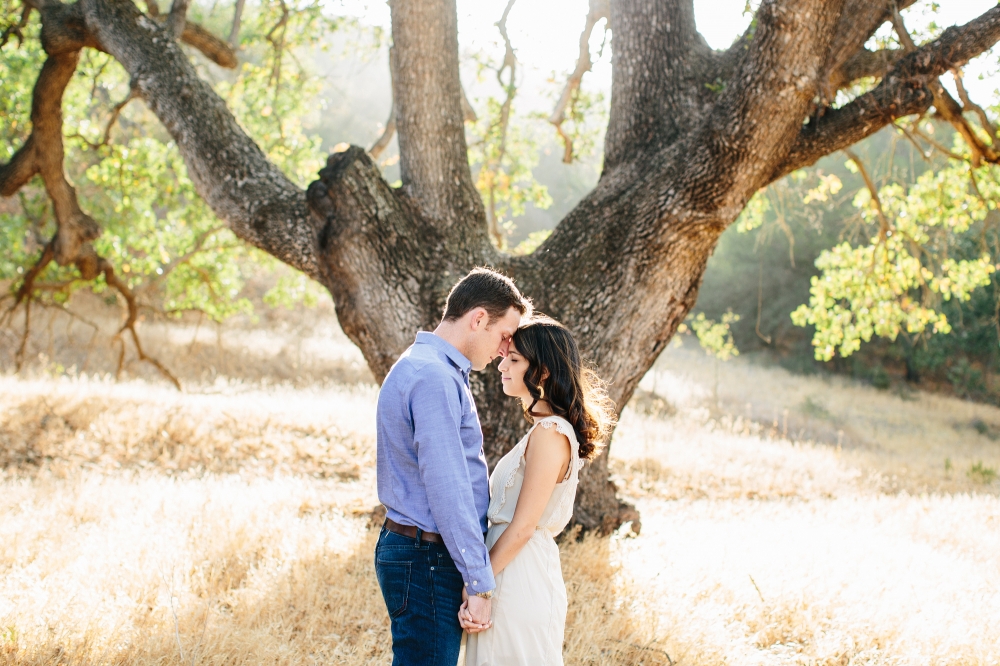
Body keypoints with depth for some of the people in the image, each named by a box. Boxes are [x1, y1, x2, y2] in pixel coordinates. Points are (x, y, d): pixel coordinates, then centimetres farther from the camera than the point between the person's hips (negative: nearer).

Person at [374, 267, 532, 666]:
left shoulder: (430, 369, 16)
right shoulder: (433, 378, -18)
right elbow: (446, 488, -22)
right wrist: (478, 583, -19)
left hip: (419, 552, 10)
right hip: (427, 561, -10)